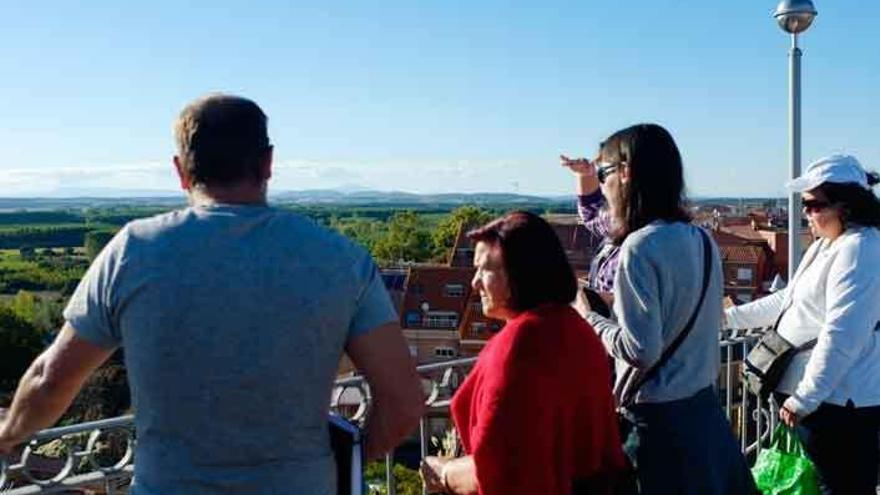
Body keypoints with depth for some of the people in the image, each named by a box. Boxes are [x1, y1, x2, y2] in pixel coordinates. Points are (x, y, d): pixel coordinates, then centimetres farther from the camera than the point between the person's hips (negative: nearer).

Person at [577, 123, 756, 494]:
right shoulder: (701, 239, 4)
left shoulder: (641, 247, -19)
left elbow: (641, 349, -22)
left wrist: (589, 319, -7)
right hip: (704, 408, 7)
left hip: (658, 418, -7)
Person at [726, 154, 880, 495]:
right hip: (823, 396, 10)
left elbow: (841, 336, -25)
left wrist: (804, 398, -22)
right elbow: (788, 300, 23)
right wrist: (731, 316, 19)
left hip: (837, 400, -10)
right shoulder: (825, 246, 14)